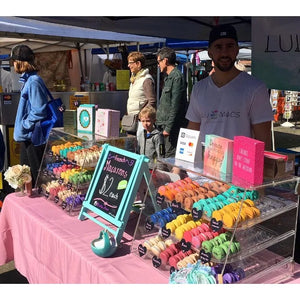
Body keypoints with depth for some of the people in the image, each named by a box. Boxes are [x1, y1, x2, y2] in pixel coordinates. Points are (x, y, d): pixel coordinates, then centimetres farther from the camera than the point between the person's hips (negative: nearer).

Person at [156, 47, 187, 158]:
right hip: (166, 125, 10)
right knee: (167, 155, 13)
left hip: (173, 127, -10)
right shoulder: (168, 77, 18)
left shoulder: (177, 77, -13)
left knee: (171, 156, -7)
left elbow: (175, 106, -18)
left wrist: (168, 127, -19)